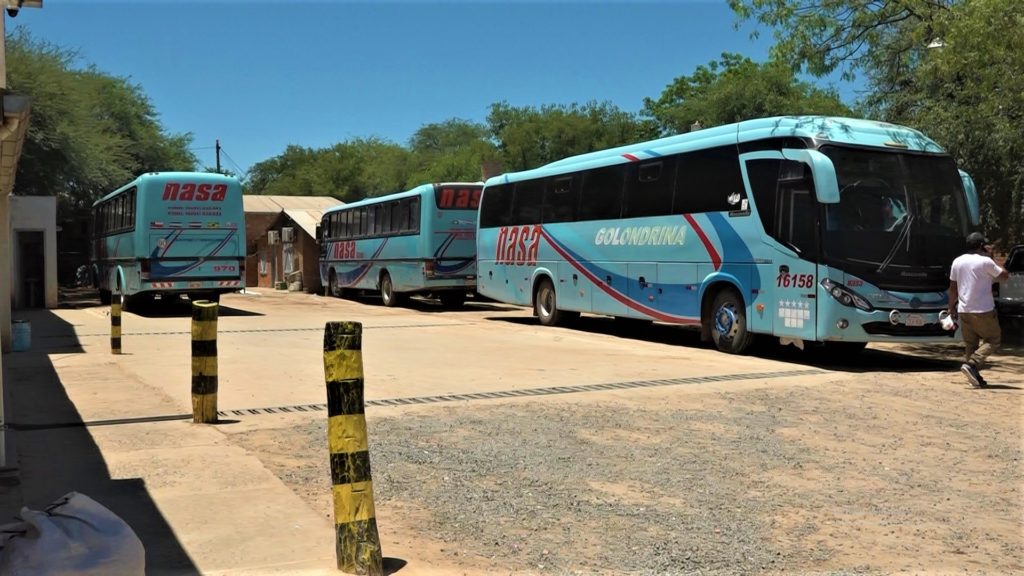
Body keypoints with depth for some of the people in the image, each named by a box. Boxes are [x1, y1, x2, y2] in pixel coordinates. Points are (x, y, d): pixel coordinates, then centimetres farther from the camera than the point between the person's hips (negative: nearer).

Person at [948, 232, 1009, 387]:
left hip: (964, 311, 6)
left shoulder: (957, 262, 5)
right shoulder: (985, 262, -12)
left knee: (970, 345, 13)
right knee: (993, 341, 7)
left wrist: (952, 307, 17)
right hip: (983, 311, -6)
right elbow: (1004, 275, 2)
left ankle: (975, 377, 10)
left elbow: (953, 287, 9)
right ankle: (971, 364, -13)